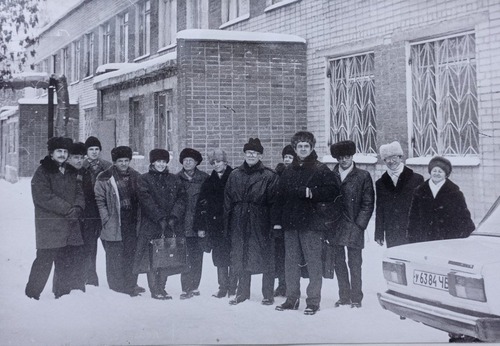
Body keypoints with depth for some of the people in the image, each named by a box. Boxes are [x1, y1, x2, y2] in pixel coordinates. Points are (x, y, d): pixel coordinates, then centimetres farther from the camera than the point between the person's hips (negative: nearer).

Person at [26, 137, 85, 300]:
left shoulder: (71, 172, 17)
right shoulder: (42, 172, -4)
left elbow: (79, 192, 15)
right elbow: (44, 197, -14)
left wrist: (77, 208, -7)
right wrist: (68, 210, -15)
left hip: (69, 224, 6)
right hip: (49, 225, -6)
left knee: (65, 261, 11)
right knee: (45, 259, -7)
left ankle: (63, 292, 22)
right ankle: (31, 294, 4)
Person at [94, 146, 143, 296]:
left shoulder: (135, 176, 11)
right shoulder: (105, 178, -3)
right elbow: (99, 200, -2)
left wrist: (138, 218, 8)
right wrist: (107, 219, -10)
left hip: (132, 223, 4)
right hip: (114, 225, -4)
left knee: (132, 254, 8)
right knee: (115, 257, -2)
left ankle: (131, 286, 19)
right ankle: (116, 288, 7)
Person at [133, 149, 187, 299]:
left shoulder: (174, 180, 14)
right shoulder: (144, 179, 3)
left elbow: (181, 199, 5)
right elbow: (146, 201, -8)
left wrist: (173, 217, -10)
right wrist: (160, 219, -15)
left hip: (169, 225, 3)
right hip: (151, 225, -3)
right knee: (152, 258, -5)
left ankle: (161, 288, 13)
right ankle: (154, 290, 1)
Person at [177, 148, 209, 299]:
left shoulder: (204, 179, 4)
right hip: (183, 225, 0)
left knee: (197, 257, 5)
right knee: (185, 257, -7)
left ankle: (194, 286, 16)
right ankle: (186, 288, -4)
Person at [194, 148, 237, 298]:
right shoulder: (209, 182, 11)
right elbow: (201, 205, 11)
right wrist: (200, 226, 6)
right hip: (215, 226, 4)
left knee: (232, 257, -1)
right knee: (219, 258, 7)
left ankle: (232, 289, 6)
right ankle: (223, 288, 15)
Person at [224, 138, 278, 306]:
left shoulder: (269, 176, -1)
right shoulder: (235, 175, 11)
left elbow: (274, 202, -5)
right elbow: (227, 200, 11)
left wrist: (274, 222, -13)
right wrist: (227, 223, 5)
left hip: (261, 223, -4)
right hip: (239, 222, 4)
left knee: (265, 258, 0)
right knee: (241, 257, 9)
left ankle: (268, 295, 11)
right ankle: (242, 292, 22)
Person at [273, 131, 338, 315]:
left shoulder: (321, 170, 1)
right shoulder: (288, 172, 16)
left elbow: (332, 192, -8)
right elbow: (280, 197, 16)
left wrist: (312, 193, -19)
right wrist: (278, 220, 10)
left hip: (312, 223, -5)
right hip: (291, 224, 5)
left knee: (314, 262, -4)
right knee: (291, 262, 9)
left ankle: (313, 301, 3)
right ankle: (292, 298, 18)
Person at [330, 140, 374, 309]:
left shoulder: (363, 176, 1)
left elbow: (368, 203, -1)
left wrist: (359, 225, -8)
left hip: (354, 227, -3)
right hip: (335, 227, 3)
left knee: (354, 264, 0)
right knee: (339, 263, 8)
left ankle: (356, 298, 9)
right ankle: (344, 296, 19)